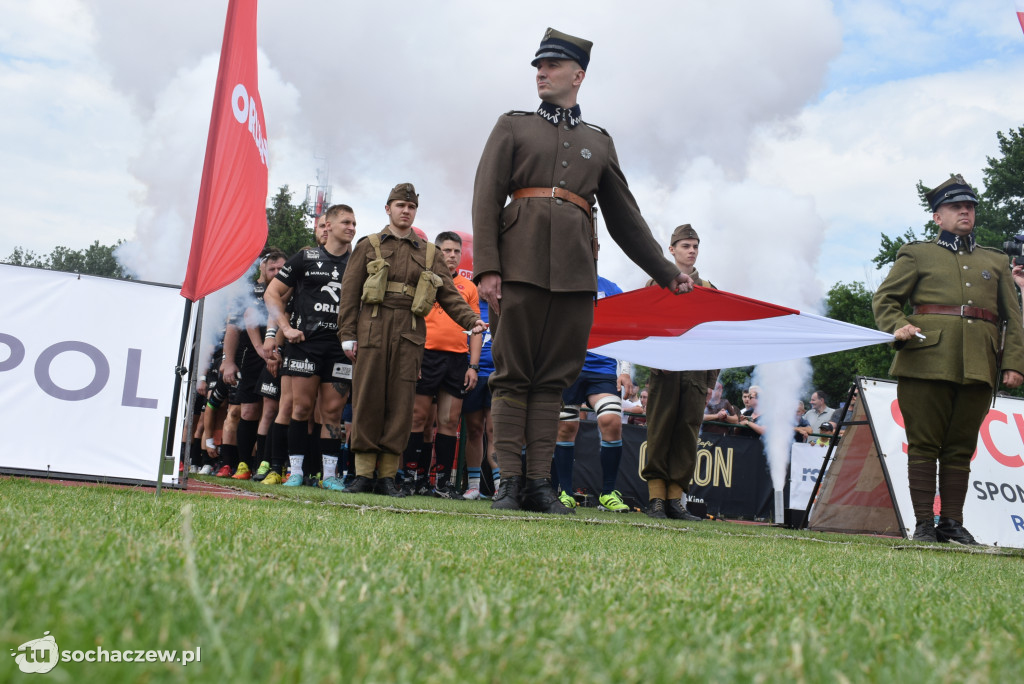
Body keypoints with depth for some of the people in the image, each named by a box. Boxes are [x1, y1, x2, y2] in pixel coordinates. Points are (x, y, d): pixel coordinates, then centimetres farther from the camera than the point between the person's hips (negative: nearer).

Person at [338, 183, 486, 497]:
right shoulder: (368, 245, 12)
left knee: (400, 403, -1)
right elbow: (350, 292, 7)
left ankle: (388, 474, 4)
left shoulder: (430, 253, 16)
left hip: (410, 333, 1)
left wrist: (471, 319, -8)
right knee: (368, 400, -3)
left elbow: (448, 293, 9)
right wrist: (347, 334, -2)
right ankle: (363, 473, 2)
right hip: (373, 329, -1)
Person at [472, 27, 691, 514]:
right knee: (512, 375, -3)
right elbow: (486, 197, 4)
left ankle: (538, 483, 2)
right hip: (520, 267, -2)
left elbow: (626, 217, 24)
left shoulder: (599, 142, 22)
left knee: (552, 379, 0)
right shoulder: (512, 127, 15)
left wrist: (666, 271, 21)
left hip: (575, 274, 2)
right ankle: (509, 481, -1)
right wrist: (487, 267, -9)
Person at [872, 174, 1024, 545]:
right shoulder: (916, 254, 13)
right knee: (924, 445, -3)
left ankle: (952, 523, 12)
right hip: (927, 361, -3)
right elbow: (884, 298, 9)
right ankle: (924, 524, 2)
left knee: (961, 448, 5)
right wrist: (897, 327, -12)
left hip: (978, 368, 3)